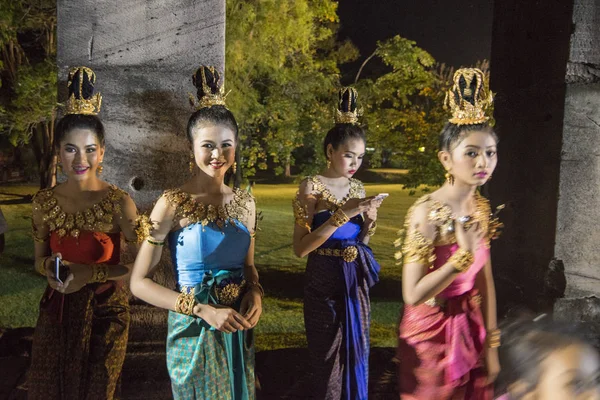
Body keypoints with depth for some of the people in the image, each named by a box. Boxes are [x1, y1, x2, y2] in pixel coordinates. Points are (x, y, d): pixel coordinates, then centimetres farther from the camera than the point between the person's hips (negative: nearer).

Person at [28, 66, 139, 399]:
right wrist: (49, 267, -15)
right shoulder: (44, 202, -4)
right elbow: (39, 259, 8)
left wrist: (90, 274, -22)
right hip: (57, 311, 3)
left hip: (104, 312, -3)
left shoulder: (119, 203, -15)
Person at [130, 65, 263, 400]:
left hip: (238, 331, 5)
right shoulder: (173, 203, -13)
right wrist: (204, 310, -21)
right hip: (195, 332, -5)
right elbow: (139, 282, -14)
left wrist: (255, 293, -6)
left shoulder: (245, 201, 2)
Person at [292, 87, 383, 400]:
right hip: (325, 285, -5)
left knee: (356, 356, 14)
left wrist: (369, 222, -5)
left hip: (356, 283, 6)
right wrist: (342, 214, -23)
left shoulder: (357, 187, 7)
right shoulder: (312, 186, -11)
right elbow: (300, 248, -18)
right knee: (329, 362, 6)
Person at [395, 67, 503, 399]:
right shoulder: (426, 212, -22)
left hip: (470, 330, 6)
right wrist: (464, 254, -28)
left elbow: (485, 282, 6)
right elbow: (413, 295, -24)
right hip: (432, 334, -6)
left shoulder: (481, 208, -1)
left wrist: (491, 344, 8)